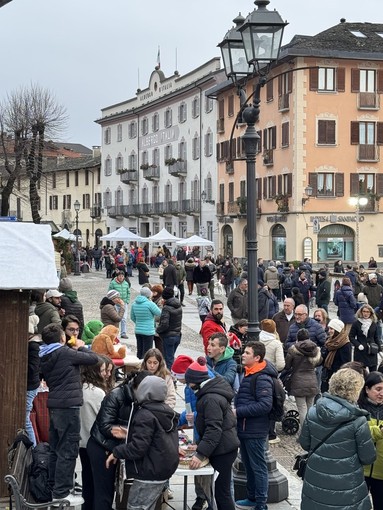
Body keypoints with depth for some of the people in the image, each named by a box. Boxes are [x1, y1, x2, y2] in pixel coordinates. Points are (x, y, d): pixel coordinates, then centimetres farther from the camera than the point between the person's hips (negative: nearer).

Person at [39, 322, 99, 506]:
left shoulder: (45, 356, 9)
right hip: (68, 405, -9)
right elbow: (93, 358, -10)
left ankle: (53, 487, 25)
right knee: (68, 451, -3)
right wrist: (81, 347, 8)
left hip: (54, 405, 9)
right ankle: (61, 493, -1)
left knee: (55, 448, 17)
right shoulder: (65, 353, -15)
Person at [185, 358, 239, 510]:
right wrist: (200, 446, 23)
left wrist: (200, 453, -28)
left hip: (223, 450, -10)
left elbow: (214, 430, -26)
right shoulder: (212, 392, 12)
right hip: (222, 448, 10)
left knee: (222, 492, -5)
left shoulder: (211, 399, -20)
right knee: (220, 489, 16)